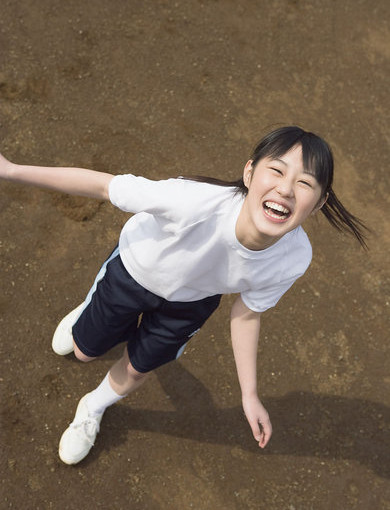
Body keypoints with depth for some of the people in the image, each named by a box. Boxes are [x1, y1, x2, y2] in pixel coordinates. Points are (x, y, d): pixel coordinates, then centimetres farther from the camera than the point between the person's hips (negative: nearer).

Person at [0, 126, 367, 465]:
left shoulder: (293, 259, -34)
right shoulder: (197, 201, -48)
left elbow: (247, 313, -14)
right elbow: (101, 186, -35)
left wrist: (249, 395, -6)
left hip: (192, 300, 2)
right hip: (136, 269, -2)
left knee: (138, 368, 23)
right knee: (85, 350, 21)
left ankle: (92, 411, 58)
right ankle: (88, 313, 60)